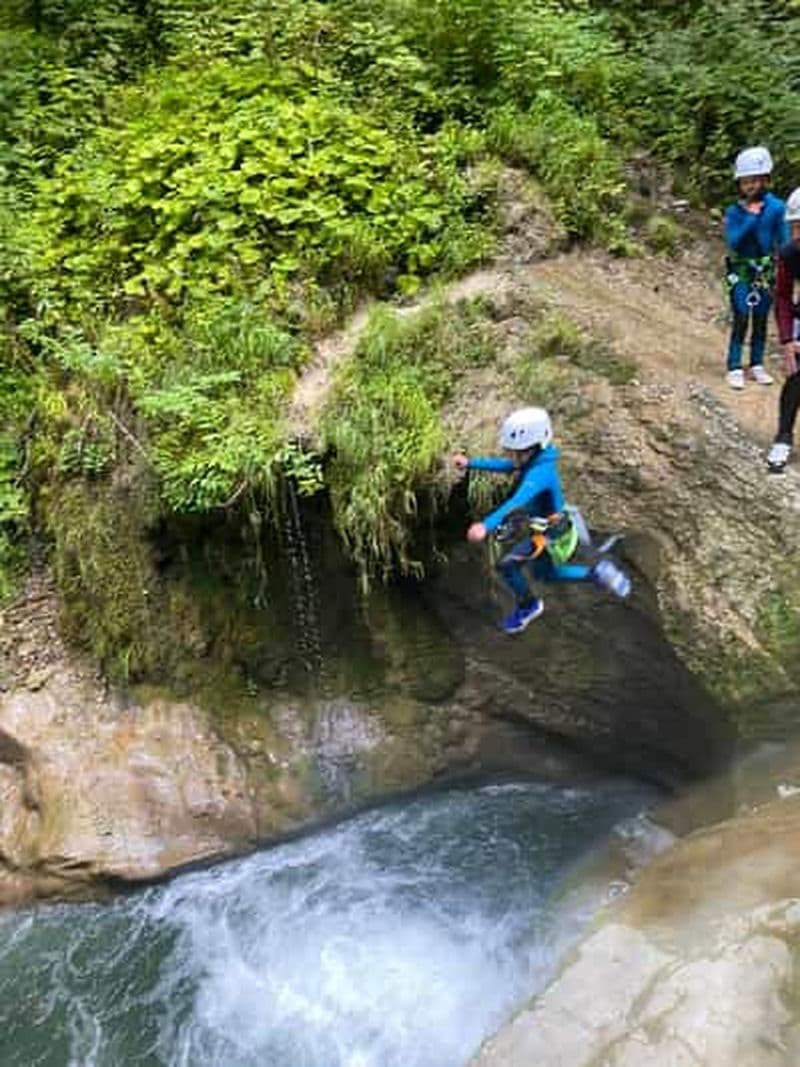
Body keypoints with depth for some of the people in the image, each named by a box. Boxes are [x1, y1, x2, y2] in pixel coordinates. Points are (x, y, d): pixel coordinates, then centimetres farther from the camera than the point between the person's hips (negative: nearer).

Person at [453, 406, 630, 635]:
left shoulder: (539, 473, -34)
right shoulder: (534, 460, -6)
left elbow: (517, 502, -51)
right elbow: (503, 465, 7)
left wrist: (487, 525, -63)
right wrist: (470, 463, -4)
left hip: (551, 536, -10)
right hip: (553, 528, 10)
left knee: (507, 564, -10)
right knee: (547, 574, 27)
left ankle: (527, 606, 12)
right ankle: (598, 572, 26)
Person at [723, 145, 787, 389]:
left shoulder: (776, 207, -5)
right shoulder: (734, 211, -5)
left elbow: (783, 241, -1)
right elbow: (732, 241, -17)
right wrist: (751, 217, -22)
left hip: (766, 271, 2)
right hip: (741, 272, -1)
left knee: (761, 320, 8)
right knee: (741, 320, -8)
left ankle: (757, 366, 18)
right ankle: (735, 368, -2)